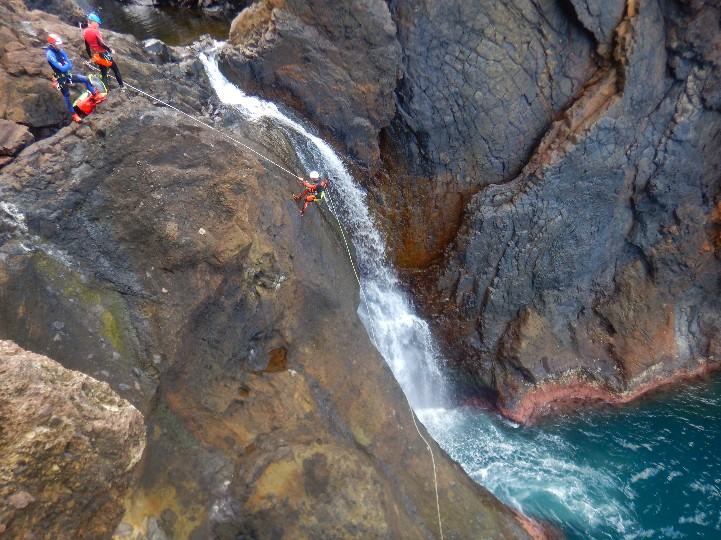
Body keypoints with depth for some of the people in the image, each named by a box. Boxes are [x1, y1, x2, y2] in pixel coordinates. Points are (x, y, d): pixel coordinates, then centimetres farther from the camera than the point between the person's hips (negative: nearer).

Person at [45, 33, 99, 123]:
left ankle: (96, 95, 16)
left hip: (67, 74, 7)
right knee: (67, 96, 1)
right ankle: (74, 114, 10)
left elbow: (70, 65, -1)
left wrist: (65, 66, -20)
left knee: (86, 79, 1)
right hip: (60, 78, -7)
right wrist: (67, 65, -11)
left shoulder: (60, 51, 3)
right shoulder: (50, 54, -21)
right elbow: (61, 68, -27)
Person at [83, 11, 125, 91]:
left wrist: (90, 57, 21)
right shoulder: (95, 31, -18)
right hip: (103, 54, -7)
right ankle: (121, 86, 15)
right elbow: (101, 44, -22)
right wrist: (110, 50, -10)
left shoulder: (85, 32, 6)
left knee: (103, 74, 13)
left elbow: (87, 47, 12)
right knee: (115, 69, 11)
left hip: (96, 56, 7)